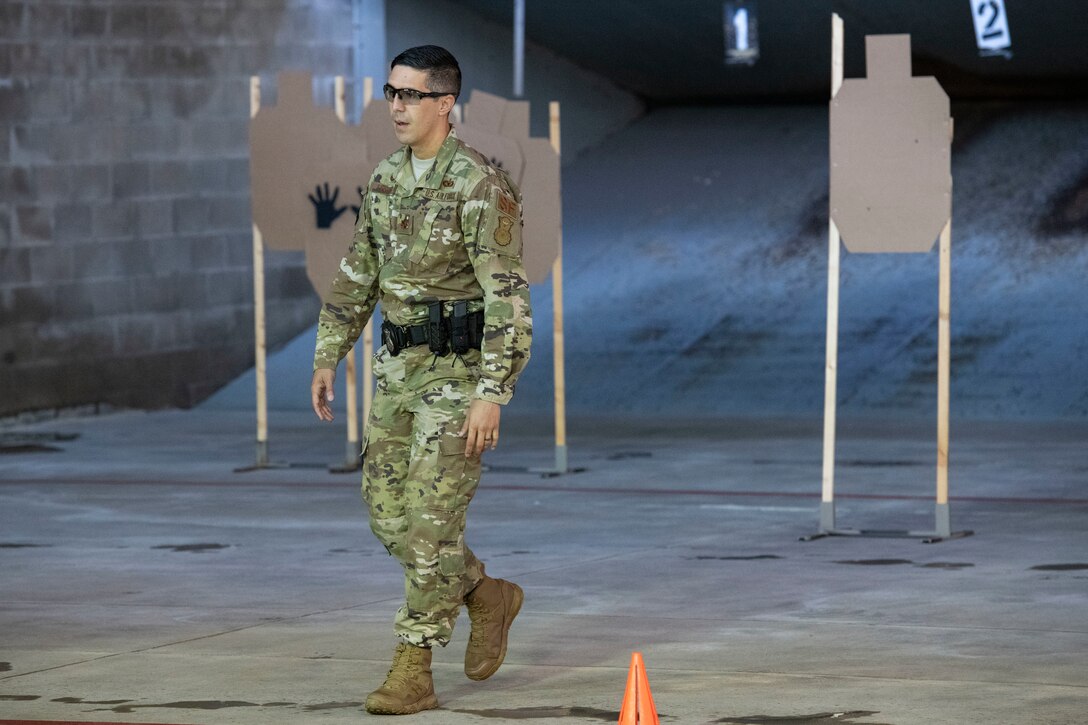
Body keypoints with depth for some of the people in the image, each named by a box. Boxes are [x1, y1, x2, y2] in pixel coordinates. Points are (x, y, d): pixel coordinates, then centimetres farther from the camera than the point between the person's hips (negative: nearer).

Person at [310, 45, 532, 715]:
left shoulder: (481, 185, -17)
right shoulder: (386, 181, 8)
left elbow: (507, 296, -20)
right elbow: (358, 277, 17)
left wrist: (493, 393, -25)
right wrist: (328, 359, 13)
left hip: (461, 370, -8)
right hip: (400, 367, 8)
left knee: (431, 520, -9)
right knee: (390, 515, 9)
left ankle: (413, 674, -4)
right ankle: (488, 597, 31)